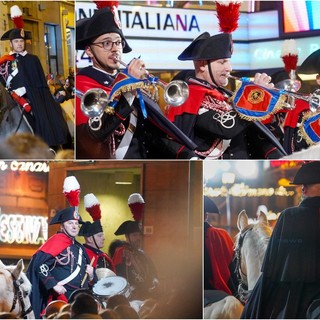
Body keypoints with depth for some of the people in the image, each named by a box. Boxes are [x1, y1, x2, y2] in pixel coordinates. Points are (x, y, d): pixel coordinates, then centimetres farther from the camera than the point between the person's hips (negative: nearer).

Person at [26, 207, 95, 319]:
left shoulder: (79, 247, 16)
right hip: (61, 299, -8)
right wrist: (54, 284, -22)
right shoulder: (57, 240, -8)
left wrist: (90, 274, 4)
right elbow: (38, 263, -19)